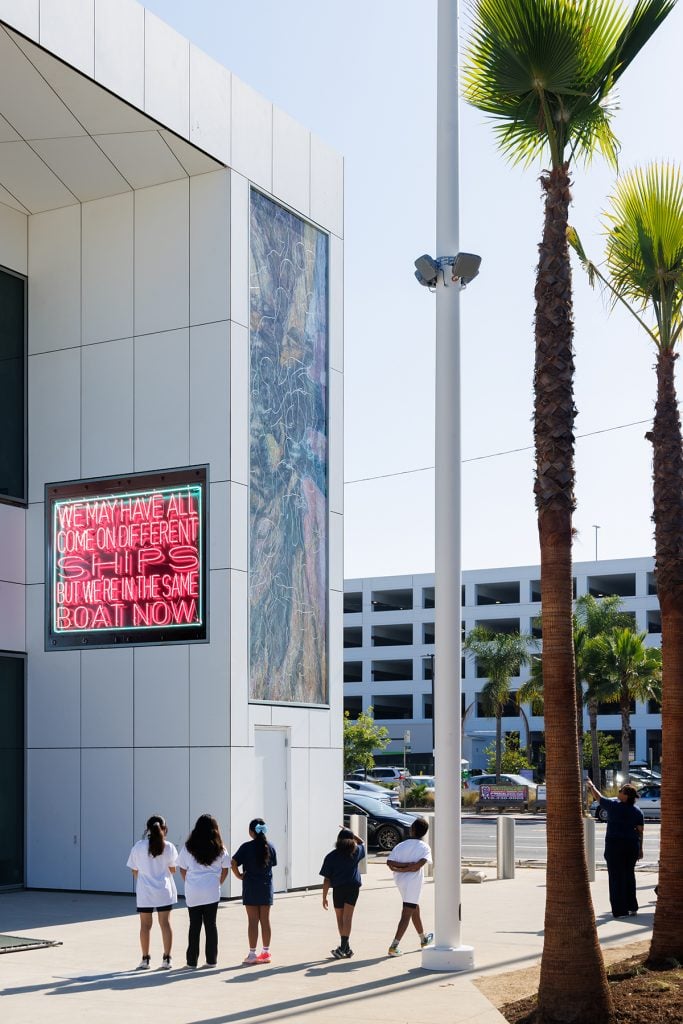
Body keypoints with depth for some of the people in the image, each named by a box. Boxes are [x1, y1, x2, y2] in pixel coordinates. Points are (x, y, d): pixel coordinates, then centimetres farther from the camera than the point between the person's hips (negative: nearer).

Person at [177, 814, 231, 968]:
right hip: (212, 892, 0)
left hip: (192, 892, 0)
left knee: (194, 925, 6)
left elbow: (182, 869, 6)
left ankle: (192, 960, 9)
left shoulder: (188, 847, 0)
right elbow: (225, 870, 8)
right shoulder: (219, 849, 2)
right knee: (211, 924, 7)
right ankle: (211, 960, 9)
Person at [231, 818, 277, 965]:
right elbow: (272, 864, 5)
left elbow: (233, 863, -18)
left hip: (251, 887, -3)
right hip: (266, 886, 3)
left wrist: (239, 875, -6)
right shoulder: (270, 847, 1)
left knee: (253, 921, 1)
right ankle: (266, 952, 15)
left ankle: (252, 954, 4)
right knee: (265, 920, 9)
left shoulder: (247, 847, -11)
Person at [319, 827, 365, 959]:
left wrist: (324, 897, 3)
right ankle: (343, 947, -14)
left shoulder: (331, 856, -3)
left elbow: (327, 880, -3)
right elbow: (361, 842, 28)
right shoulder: (356, 852, 2)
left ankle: (346, 948, 19)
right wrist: (350, 832, 31)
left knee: (340, 918, 13)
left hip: (338, 889, -1)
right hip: (353, 888, 1)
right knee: (347, 918, -2)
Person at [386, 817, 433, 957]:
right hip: (413, 883, -5)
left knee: (415, 908, 25)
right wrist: (405, 868, -9)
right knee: (407, 915, -5)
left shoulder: (401, 846, 1)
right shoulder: (425, 847, -6)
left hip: (400, 882, 5)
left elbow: (389, 862, -12)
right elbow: (418, 866, -20)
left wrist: (403, 865, -11)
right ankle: (394, 946, -17)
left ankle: (424, 939, 42)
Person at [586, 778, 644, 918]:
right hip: (632, 845, 4)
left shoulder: (613, 805, -9)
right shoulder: (638, 812, 2)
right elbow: (640, 831, 3)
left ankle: (620, 910, -1)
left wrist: (591, 786, 22)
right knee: (629, 874, 16)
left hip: (615, 845, -4)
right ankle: (632, 907, 20)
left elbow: (599, 797, 5)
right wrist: (640, 849, 10)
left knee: (616, 876, -1)